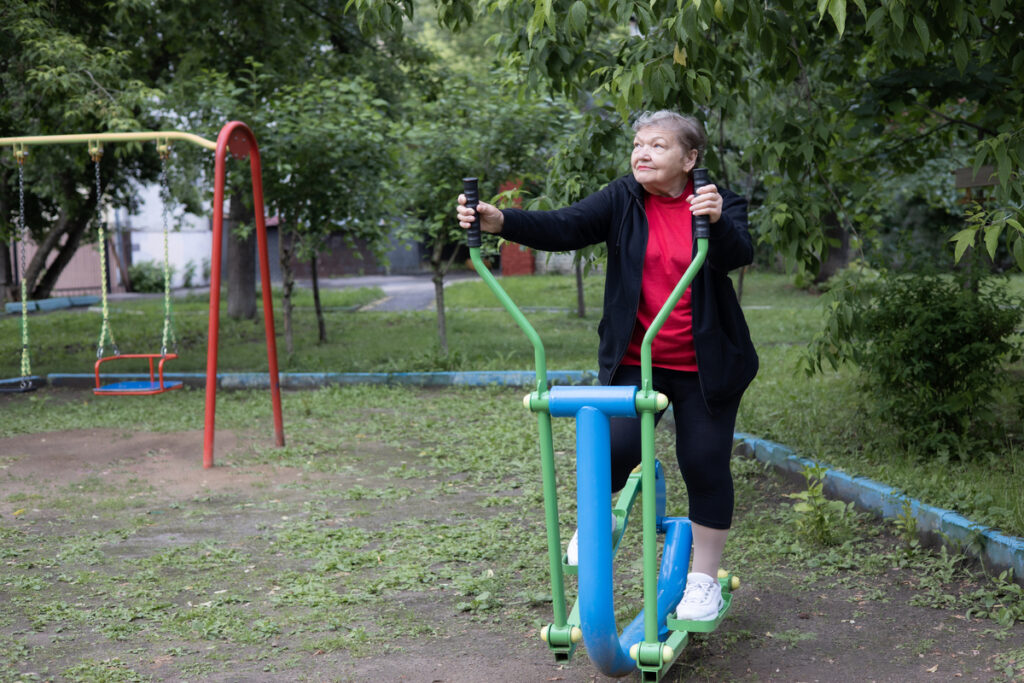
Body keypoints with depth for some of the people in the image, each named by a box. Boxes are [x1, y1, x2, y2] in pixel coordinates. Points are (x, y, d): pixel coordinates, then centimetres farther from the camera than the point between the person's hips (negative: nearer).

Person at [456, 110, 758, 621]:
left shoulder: (719, 203, -5)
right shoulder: (623, 200, -1)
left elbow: (738, 256, -23)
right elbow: (564, 229, -14)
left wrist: (718, 221, -45)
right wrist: (498, 221, -30)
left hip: (705, 365, -1)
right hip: (636, 359, 1)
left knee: (705, 464, 1)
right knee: (614, 447, -16)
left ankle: (704, 578, 19)